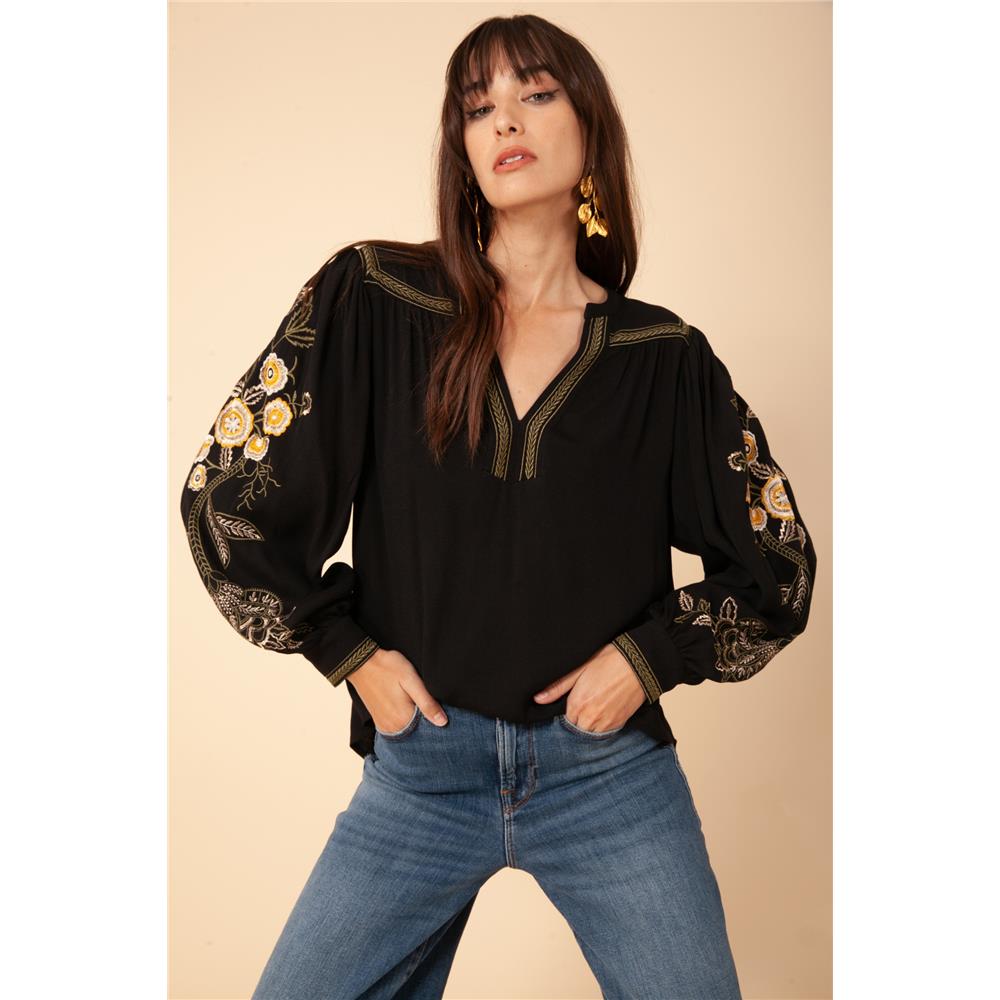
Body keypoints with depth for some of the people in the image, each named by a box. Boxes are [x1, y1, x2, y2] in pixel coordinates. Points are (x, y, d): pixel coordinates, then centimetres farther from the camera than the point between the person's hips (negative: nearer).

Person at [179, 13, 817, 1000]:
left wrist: (649, 656, -5)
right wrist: (351, 651, -4)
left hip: (610, 771, 1)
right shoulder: (371, 300, -5)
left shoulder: (664, 356, -1)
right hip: (420, 764, 0)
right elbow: (228, 490, -2)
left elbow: (777, 565, 7)